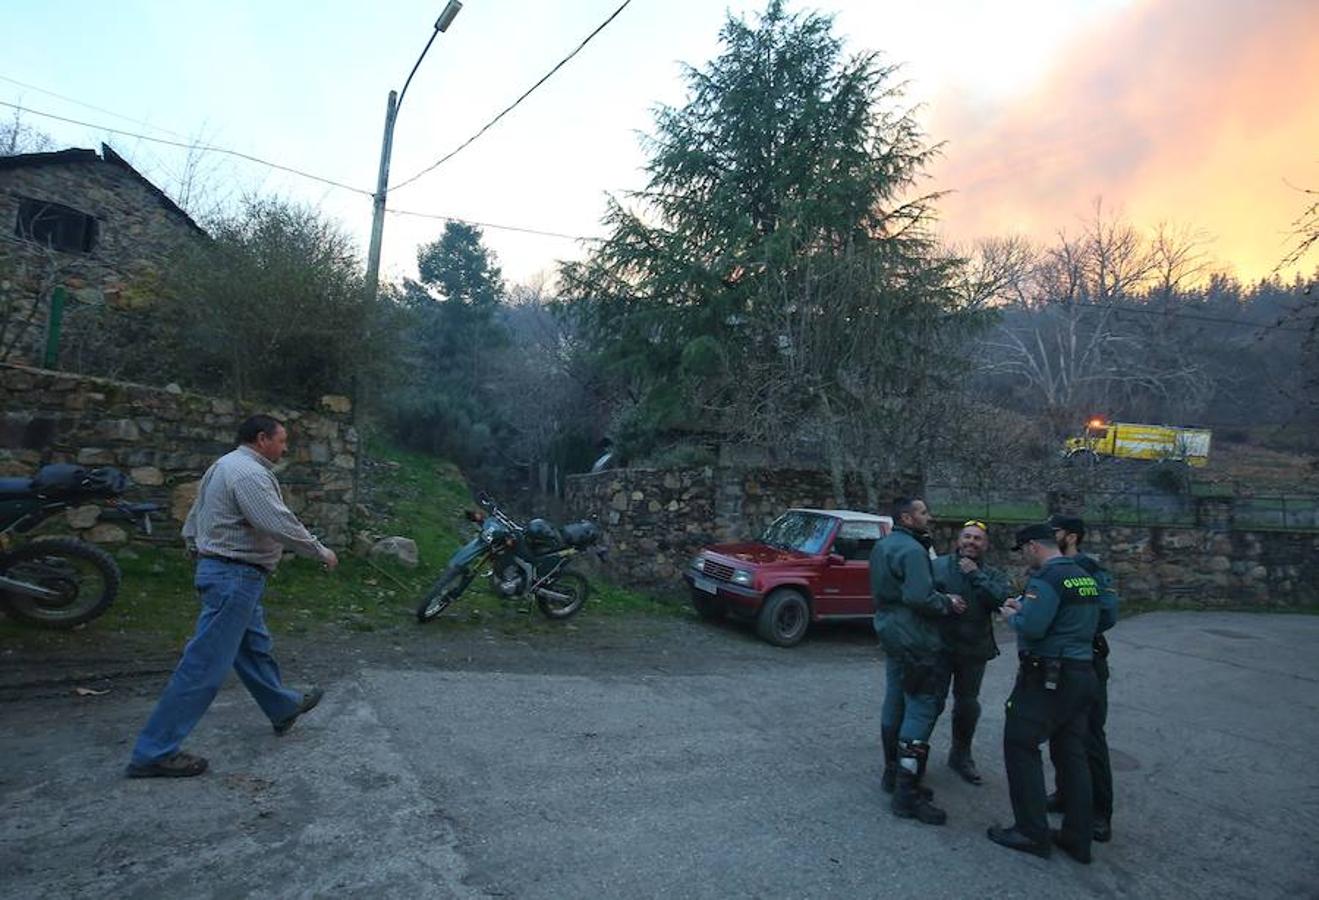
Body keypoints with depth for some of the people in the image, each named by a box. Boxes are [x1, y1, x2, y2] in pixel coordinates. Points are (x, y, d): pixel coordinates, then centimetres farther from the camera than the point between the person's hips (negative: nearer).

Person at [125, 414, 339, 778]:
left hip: (220, 570, 11)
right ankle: (154, 753, 4)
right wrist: (320, 551, -15)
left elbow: (193, 521, 19)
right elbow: (279, 524, -25)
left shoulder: (225, 466, 15)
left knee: (255, 646, 21)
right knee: (206, 665, -5)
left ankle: (283, 708, 37)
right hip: (235, 576, -11)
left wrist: (200, 551, 26)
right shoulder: (249, 472, -18)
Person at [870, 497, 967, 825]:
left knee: (895, 704, 18)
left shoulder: (883, 546, 13)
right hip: (917, 642, -10)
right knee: (921, 711, -6)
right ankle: (908, 795, -3)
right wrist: (948, 604, -12)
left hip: (891, 634, 10)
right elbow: (920, 597, -29)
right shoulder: (912, 550, -19)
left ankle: (893, 774, 31)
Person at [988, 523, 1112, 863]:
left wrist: (1011, 616, -5)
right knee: (1071, 752, 15)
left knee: (1020, 745, 2)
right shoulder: (1085, 578, 12)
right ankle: (1077, 837, 22)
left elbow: (1031, 627, -25)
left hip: (1048, 676, -9)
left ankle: (1032, 833, 7)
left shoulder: (1047, 578, -17)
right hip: (1082, 672, 9)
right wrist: (1024, 607, 11)